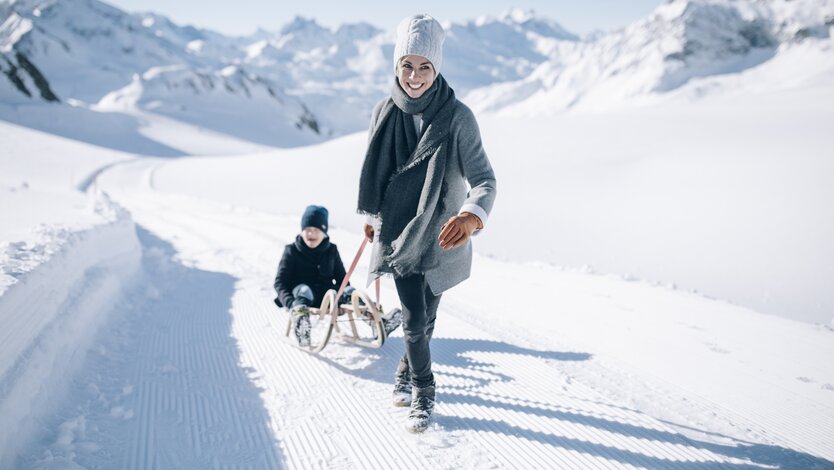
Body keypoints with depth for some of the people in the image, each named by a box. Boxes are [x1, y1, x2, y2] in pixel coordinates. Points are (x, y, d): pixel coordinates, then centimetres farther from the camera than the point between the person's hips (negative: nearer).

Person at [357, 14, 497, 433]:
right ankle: (423, 391, 20)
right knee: (415, 319, -4)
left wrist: (472, 214, -41)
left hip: (441, 236, -1)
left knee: (425, 317, 14)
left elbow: (484, 179, -20)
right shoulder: (385, 113, -5)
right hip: (398, 230, 1)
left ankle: (407, 371, 42)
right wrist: (372, 216, 21)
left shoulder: (457, 117, -15)